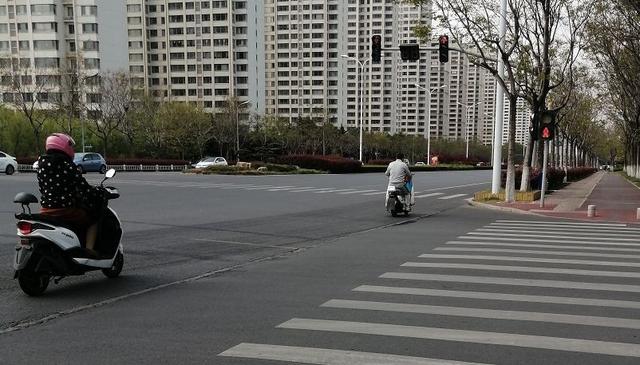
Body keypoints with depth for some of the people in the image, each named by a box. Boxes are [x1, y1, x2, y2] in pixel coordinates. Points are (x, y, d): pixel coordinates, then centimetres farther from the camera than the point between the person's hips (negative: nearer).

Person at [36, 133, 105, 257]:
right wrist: (99, 193, 5)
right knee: (93, 219, 15)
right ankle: (89, 248, -5)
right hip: (66, 210, -6)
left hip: (45, 211, 6)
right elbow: (84, 189, -12)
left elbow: (42, 188, 15)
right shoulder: (68, 166, -11)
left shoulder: (41, 164, 7)